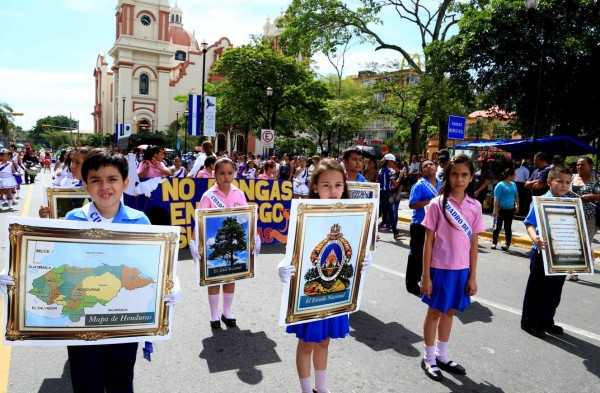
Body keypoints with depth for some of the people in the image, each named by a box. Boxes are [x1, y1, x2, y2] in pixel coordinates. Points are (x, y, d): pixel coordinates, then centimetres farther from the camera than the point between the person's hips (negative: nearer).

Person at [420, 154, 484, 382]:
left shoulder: (475, 206, 1)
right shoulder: (438, 204, -10)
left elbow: (473, 243, 5)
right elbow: (428, 241, -8)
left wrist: (473, 276, 4)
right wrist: (425, 276, -10)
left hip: (462, 269, 4)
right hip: (440, 268, -4)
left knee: (449, 311, 17)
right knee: (435, 311, 10)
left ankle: (442, 356, 34)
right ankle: (429, 358, 26)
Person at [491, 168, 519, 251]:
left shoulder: (513, 184, 13)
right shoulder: (500, 185, -8)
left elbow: (516, 196, 25)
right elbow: (496, 198, -13)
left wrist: (517, 205, 15)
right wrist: (495, 210, -18)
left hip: (510, 210, 5)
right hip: (501, 209, -5)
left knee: (508, 227, 6)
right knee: (498, 226, 1)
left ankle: (507, 244, 11)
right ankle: (494, 243, 11)